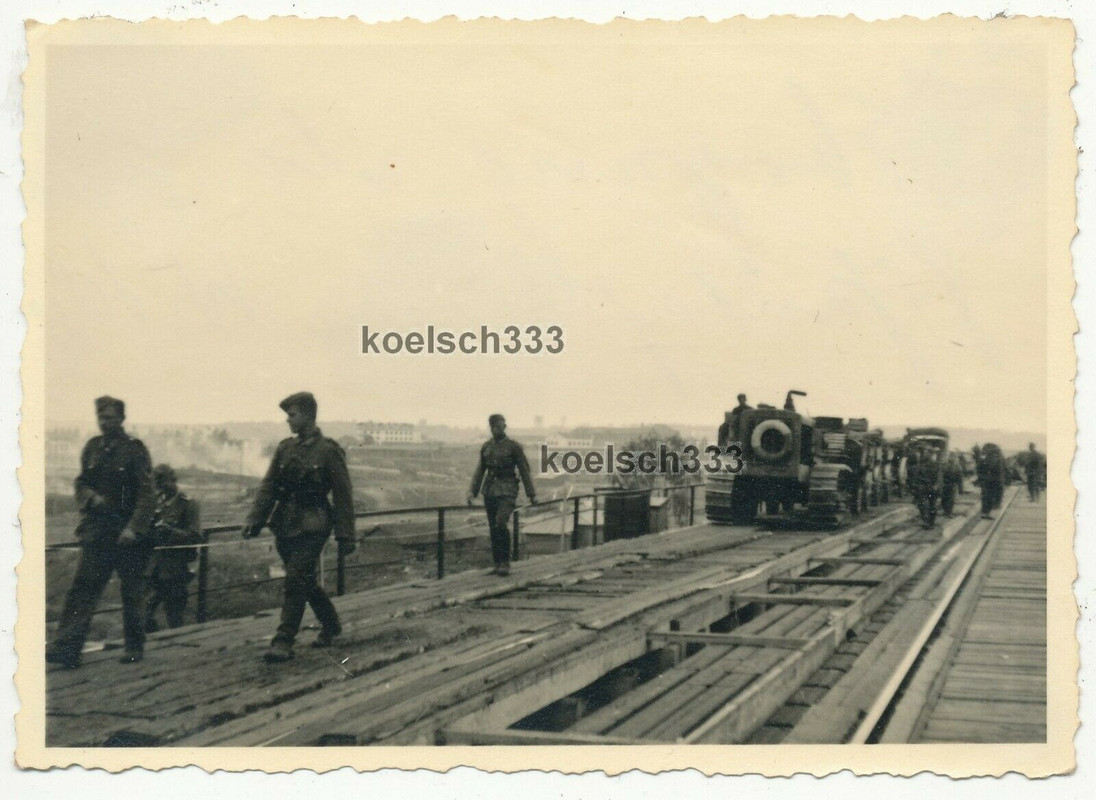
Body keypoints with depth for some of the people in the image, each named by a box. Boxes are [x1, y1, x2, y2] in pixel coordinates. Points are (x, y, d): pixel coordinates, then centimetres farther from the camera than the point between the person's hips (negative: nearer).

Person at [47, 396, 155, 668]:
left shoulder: (135, 450, -5)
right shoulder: (92, 447, 9)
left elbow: (145, 493, -8)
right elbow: (81, 483, 17)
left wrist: (133, 528, -17)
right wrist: (90, 497, -5)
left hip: (127, 534, -4)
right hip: (97, 531, 4)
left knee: (131, 592, 6)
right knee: (83, 587, -5)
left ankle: (135, 648, 18)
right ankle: (66, 648, -9)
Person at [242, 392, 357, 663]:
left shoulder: (328, 451, -8)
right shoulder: (285, 448, 8)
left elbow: (342, 496, -6)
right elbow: (268, 486, 8)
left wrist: (345, 536, -8)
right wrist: (254, 520, -3)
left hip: (312, 526, -6)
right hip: (285, 525, 6)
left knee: (296, 580, -11)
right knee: (305, 580, 14)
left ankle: (284, 642, -7)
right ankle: (330, 625, 33)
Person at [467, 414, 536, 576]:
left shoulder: (513, 446, -1)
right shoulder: (486, 447, 12)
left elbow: (524, 471, 0)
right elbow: (480, 471, 16)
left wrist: (531, 494, -1)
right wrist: (472, 491, 8)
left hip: (507, 491, -5)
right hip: (490, 491, 5)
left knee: (501, 522, -21)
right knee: (493, 528, 4)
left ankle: (505, 562, -13)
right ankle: (497, 563, 13)